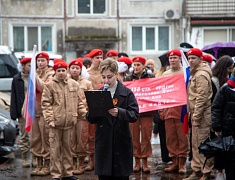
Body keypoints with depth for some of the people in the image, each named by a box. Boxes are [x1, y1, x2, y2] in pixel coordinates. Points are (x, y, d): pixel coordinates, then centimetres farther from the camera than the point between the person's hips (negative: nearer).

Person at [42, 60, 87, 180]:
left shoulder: (74, 84, 10)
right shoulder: (50, 85, 0)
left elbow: (79, 102, 15)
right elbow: (46, 104, -4)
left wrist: (85, 115, 6)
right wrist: (49, 119, -12)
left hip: (69, 122, 3)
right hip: (55, 122, -3)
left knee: (67, 147, 11)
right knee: (55, 148, 0)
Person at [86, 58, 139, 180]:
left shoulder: (126, 93, -1)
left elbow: (135, 115, -9)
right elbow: (90, 119, 6)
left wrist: (119, 112, -25)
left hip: (121, 142, -2)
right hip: (103, 143, 3)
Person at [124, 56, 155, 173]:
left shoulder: (150, 77, 2)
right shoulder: (128, 78, 5)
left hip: (147, 111, -1)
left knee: (146, 136, 1)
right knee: (134, 136, 4)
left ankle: (145, 162, 9)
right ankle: (137, 162, 12)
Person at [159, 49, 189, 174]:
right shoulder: (165, 74, 15)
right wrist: (161, 110, 13)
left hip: (181, 110, -4)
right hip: (168, 110, 4)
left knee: (182, 137, -3)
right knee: (170, 138, 5)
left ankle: (182, 163, 3)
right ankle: (174, 162, 12)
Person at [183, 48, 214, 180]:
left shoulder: (201, 75, -16)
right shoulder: (195, 73, 16)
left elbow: (201, 98, -20)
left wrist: (196, 117, -20)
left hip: (203, 114, -10)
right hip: (196, 113, 10)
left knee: (202, 143, -7)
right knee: (196, 144, 15)